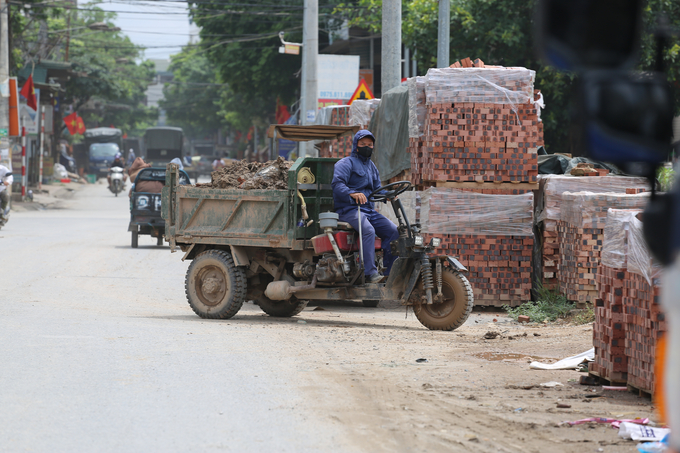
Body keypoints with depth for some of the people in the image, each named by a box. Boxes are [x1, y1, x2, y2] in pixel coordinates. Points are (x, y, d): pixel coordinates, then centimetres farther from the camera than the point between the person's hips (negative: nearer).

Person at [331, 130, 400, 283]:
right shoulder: (346, 163, 0)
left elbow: (377, 189, 28)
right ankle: (371, 273, -38)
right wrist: (352, 194, -35)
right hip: (349, 209, -8)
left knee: (393, 230, -12)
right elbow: (337, 184, -16)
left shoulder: (371, 166, 26)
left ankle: (389, 273, -10)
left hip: (369, 210, 8)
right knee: (368, 230, -35)